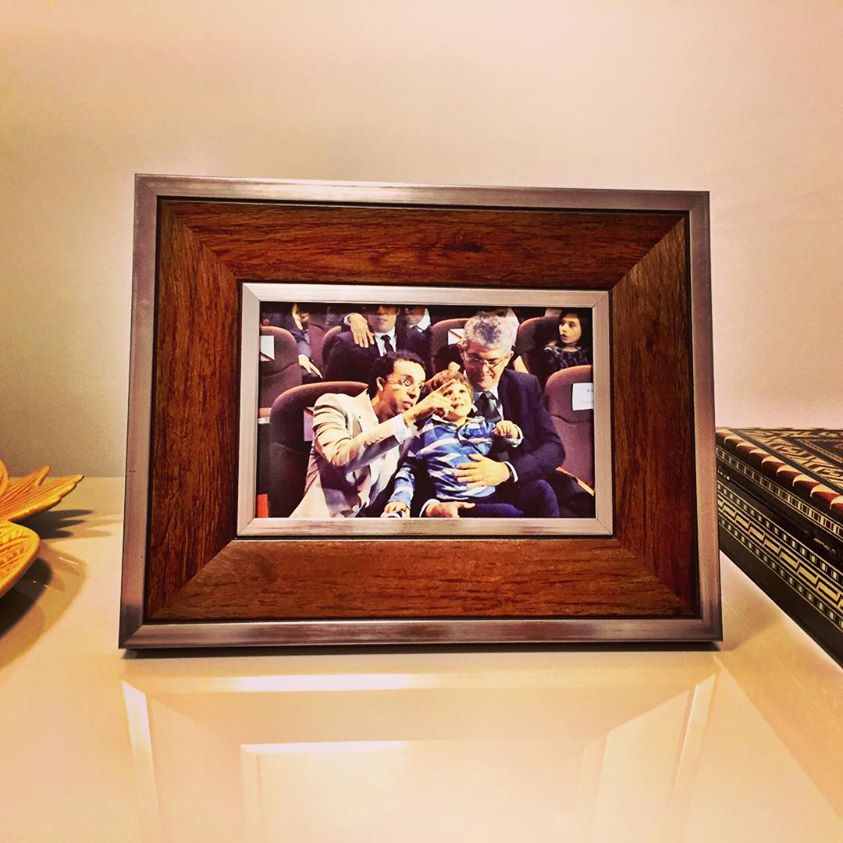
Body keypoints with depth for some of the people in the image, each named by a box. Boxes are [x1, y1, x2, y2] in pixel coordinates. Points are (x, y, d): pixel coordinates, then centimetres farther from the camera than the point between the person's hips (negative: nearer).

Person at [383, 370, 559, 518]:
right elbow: (409, 469, 15)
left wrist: (510, 431, -3)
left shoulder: (483, 425, 17)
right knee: (509, 513, -30)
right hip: (461, 503, -4)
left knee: (540, 488, -18)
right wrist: (401, 498, 1)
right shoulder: (427, 431, 8)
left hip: (495, 494, 5)